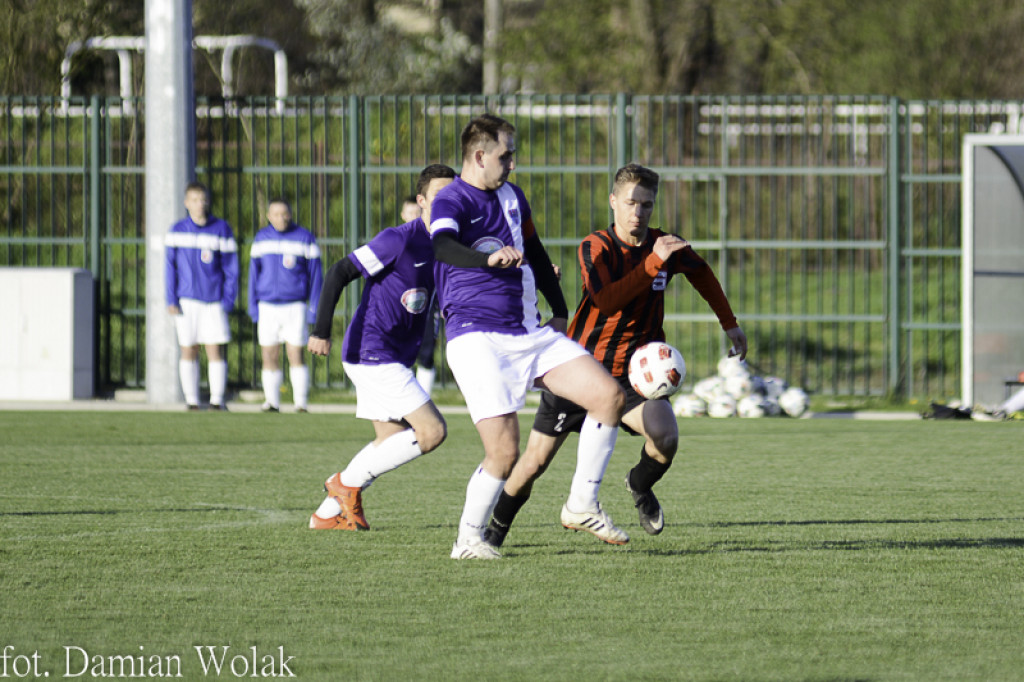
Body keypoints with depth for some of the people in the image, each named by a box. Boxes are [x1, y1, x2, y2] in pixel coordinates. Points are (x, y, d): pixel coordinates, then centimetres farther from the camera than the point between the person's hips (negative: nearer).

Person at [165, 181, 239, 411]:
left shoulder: (222, 229, 2)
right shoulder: (178, 231, 4)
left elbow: (230, 267, 3)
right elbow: (170, 266, 5)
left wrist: (228, 299, -5)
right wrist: (171, 299, -4)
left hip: (214, 301, -1)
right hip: (187, 300, 1)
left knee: (215, 350, -3)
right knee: (188, 351, 3)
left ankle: (217, 400, 4)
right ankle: (192, 401, 8)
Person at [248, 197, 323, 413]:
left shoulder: (304, 238, -2)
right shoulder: (262, 238, 8)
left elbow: (315, 274, 1)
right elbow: (254, 272, 15)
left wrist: (315, 308, -4)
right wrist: (253, 306, 10)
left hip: (295, 306, -3)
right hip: (267, 306, 3)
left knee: (296, 355, -5)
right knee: (269, 357, 1)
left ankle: (301, 402, 0)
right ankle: (272, 402, 8)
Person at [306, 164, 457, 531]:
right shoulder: (399, 240, -17)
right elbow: (339, 273, -16)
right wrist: (321, 330, -23)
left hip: (395, 358, 9)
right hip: (373, 352, -9)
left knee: (392, 440, 15)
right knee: (432, 431, -13)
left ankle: (328, 513, 22)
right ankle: (348, 484, -2)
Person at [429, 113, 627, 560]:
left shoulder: (512, 196, 16)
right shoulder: (452, 201, -11)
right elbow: (442, 246, -34)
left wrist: (560, 313, 28)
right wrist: (490, 258, -52)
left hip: (530, 333, 8)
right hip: (478, 338, -8)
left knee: (609, 395, -5)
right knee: (504, 452, -16)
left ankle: (581, 506, 6)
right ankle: (468, 539, 5)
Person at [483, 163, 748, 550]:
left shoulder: (667, 245, -2)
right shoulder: (596, 247, -13)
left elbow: (701, 274, 21)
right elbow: (606, 301, -31)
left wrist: (730, 324, 23)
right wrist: (653, 262, -35)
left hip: (634, 372, 2)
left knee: (666, 437, -25)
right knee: (536, 461, -1)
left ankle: (640, 486, 9)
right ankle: (495, 530, 24)